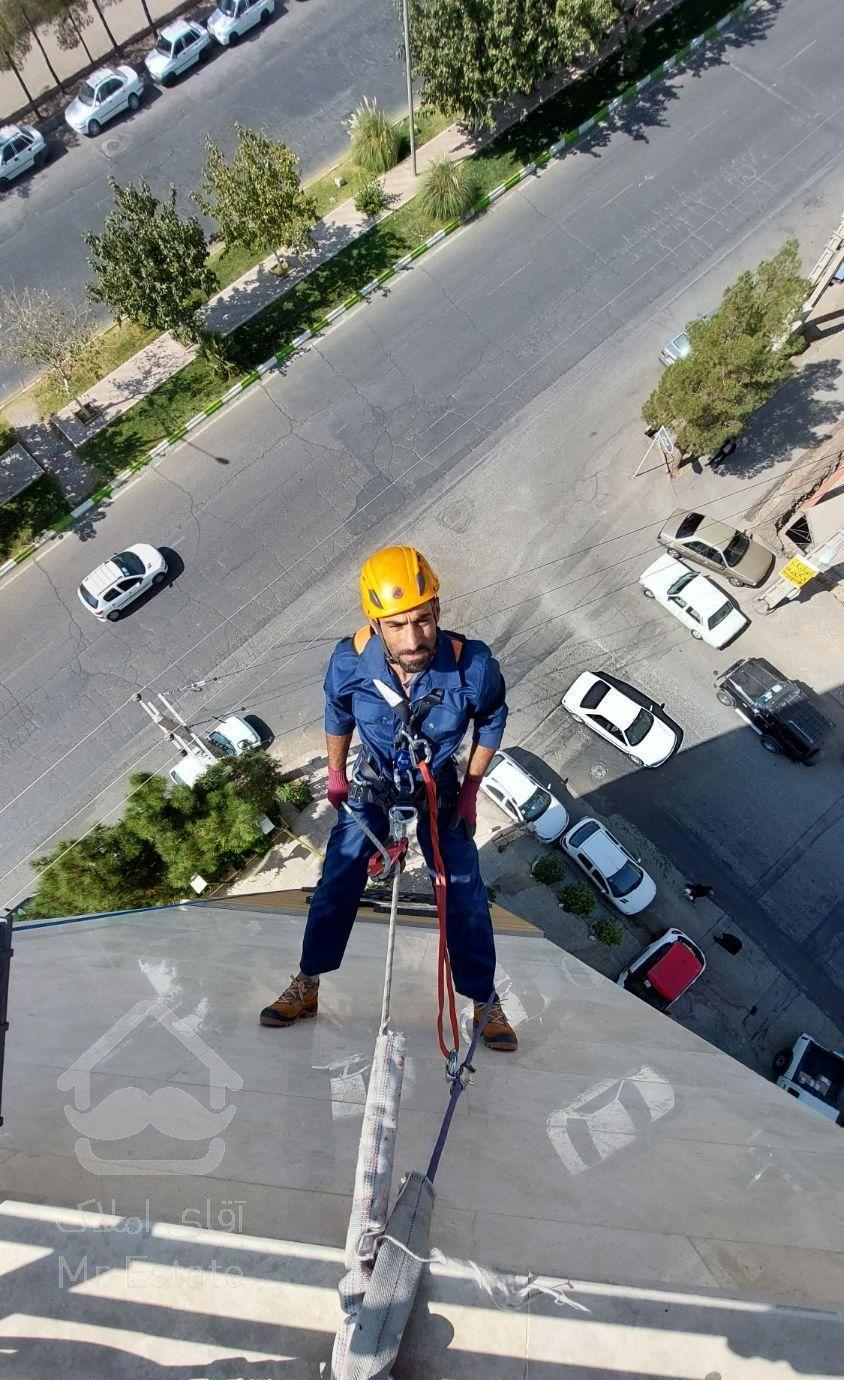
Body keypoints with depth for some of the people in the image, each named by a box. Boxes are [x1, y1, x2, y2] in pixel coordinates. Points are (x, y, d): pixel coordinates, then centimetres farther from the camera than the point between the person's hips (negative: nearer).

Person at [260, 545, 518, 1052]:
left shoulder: (473, 666, -33)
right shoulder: (350, 662, -28)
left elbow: (491, 722, -9)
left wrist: (471, 789, -4)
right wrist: (336, 774, 7)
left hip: (439, 789, -1)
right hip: (371, 786, 1)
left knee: (466, 893, 4)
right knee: (337, 884, 7)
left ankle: (485, 1003, 28)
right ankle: (307, 986, 32)